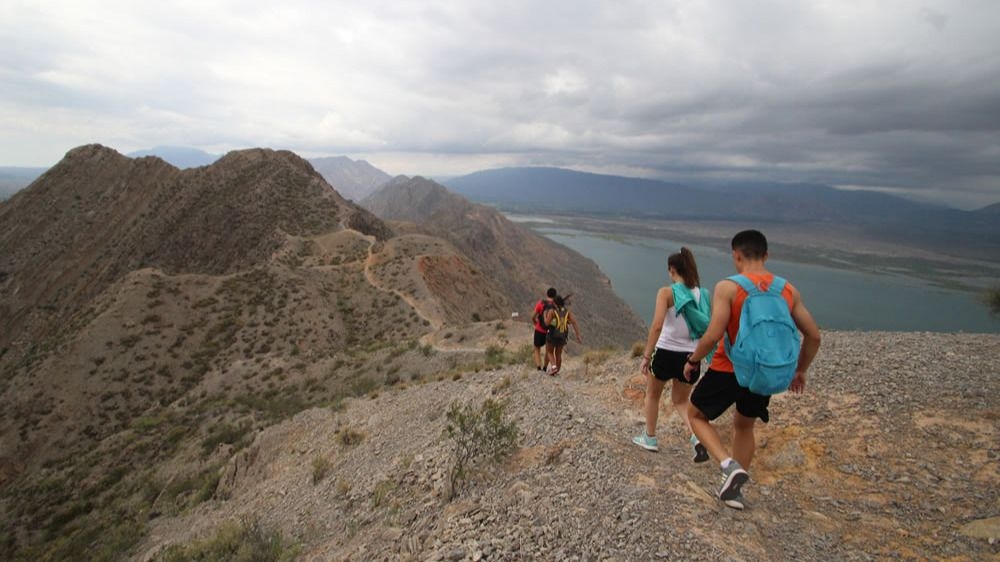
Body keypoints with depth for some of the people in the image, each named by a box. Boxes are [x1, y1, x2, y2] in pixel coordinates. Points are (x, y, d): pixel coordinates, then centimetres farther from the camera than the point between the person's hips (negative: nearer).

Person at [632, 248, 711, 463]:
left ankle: (649, 438, 33)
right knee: (680, 401, 22)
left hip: (666, 352, -4)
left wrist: (646, 356, -17)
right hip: (691, 356, 4)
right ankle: (697, 436, -1)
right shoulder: (703, 294, 2)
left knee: (652, 394, 22)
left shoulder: (667, 292, -12)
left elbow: (657, 326, -22)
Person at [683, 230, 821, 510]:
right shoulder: (789, 290, 1)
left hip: (728, 370, -5)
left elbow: (713, 335, -23)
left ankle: (730, 465, -2)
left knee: (696, 415, 18)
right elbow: (813, 336, 6)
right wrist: (800, 370, 20)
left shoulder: (728, 287, -17)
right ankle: (734, 489, 35)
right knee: (744, 425, 28)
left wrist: (693, 360, -6)